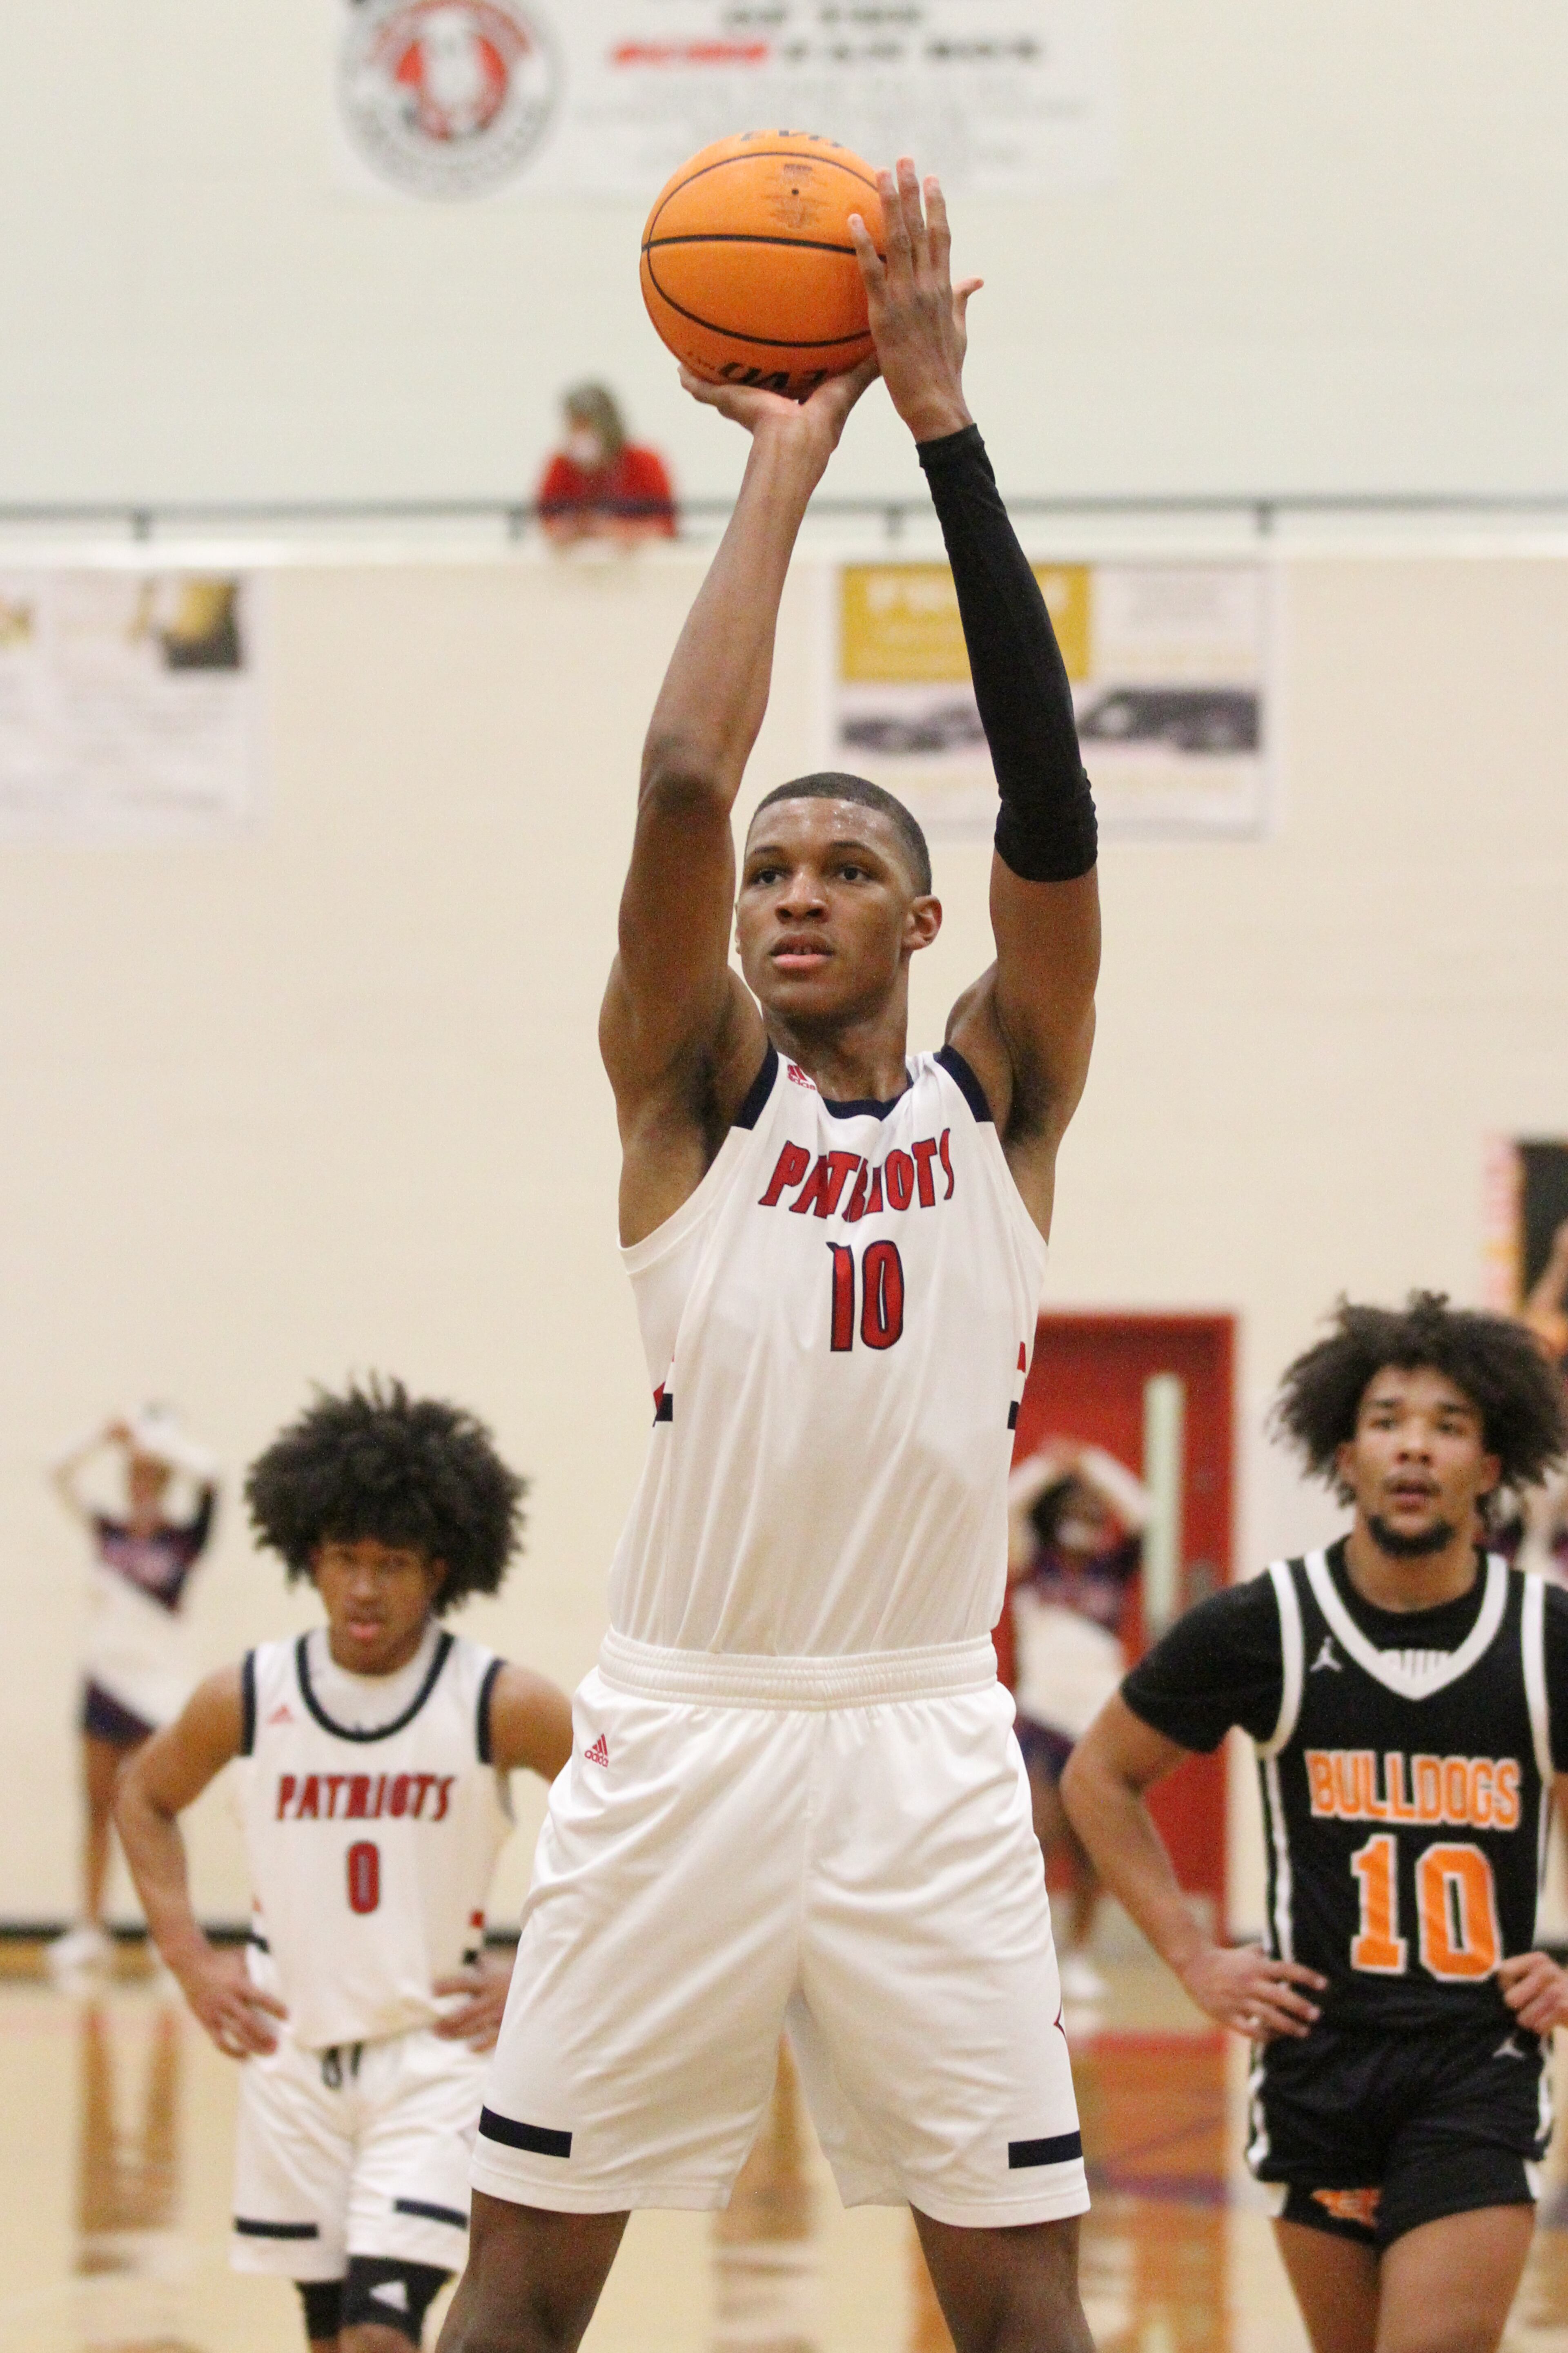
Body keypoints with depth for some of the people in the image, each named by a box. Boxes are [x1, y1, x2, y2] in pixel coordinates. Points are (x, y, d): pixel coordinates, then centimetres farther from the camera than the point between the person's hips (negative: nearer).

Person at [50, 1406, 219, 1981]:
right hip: (105, 1678, 3)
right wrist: (110, 1438, -14)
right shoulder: (108, 1532, 5)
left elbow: (208, 1478, -20)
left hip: (160, 1685, -3)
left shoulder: (183, 1540, -4)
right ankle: (91, 1931, 10)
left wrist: (158, 1441, -15)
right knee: (99, 1809, 6)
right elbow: (63, 1476, -3)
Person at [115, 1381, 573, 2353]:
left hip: (436, 2049, -3)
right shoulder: (250, 1698, -3)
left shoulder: (498, 1705, -12)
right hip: (293, 2046, 4)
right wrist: (190, 1958, 5)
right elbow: (147, 1797, 15)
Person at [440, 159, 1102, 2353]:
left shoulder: (1001, 1099, 7)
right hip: (680, 1736, -1)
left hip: (924, 1750, 1)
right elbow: (682, 778, -11)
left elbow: (1051, 799, -7)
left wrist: (945, 425, -11)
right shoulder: (691, 1085, 4)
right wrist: (789, 457, -6)